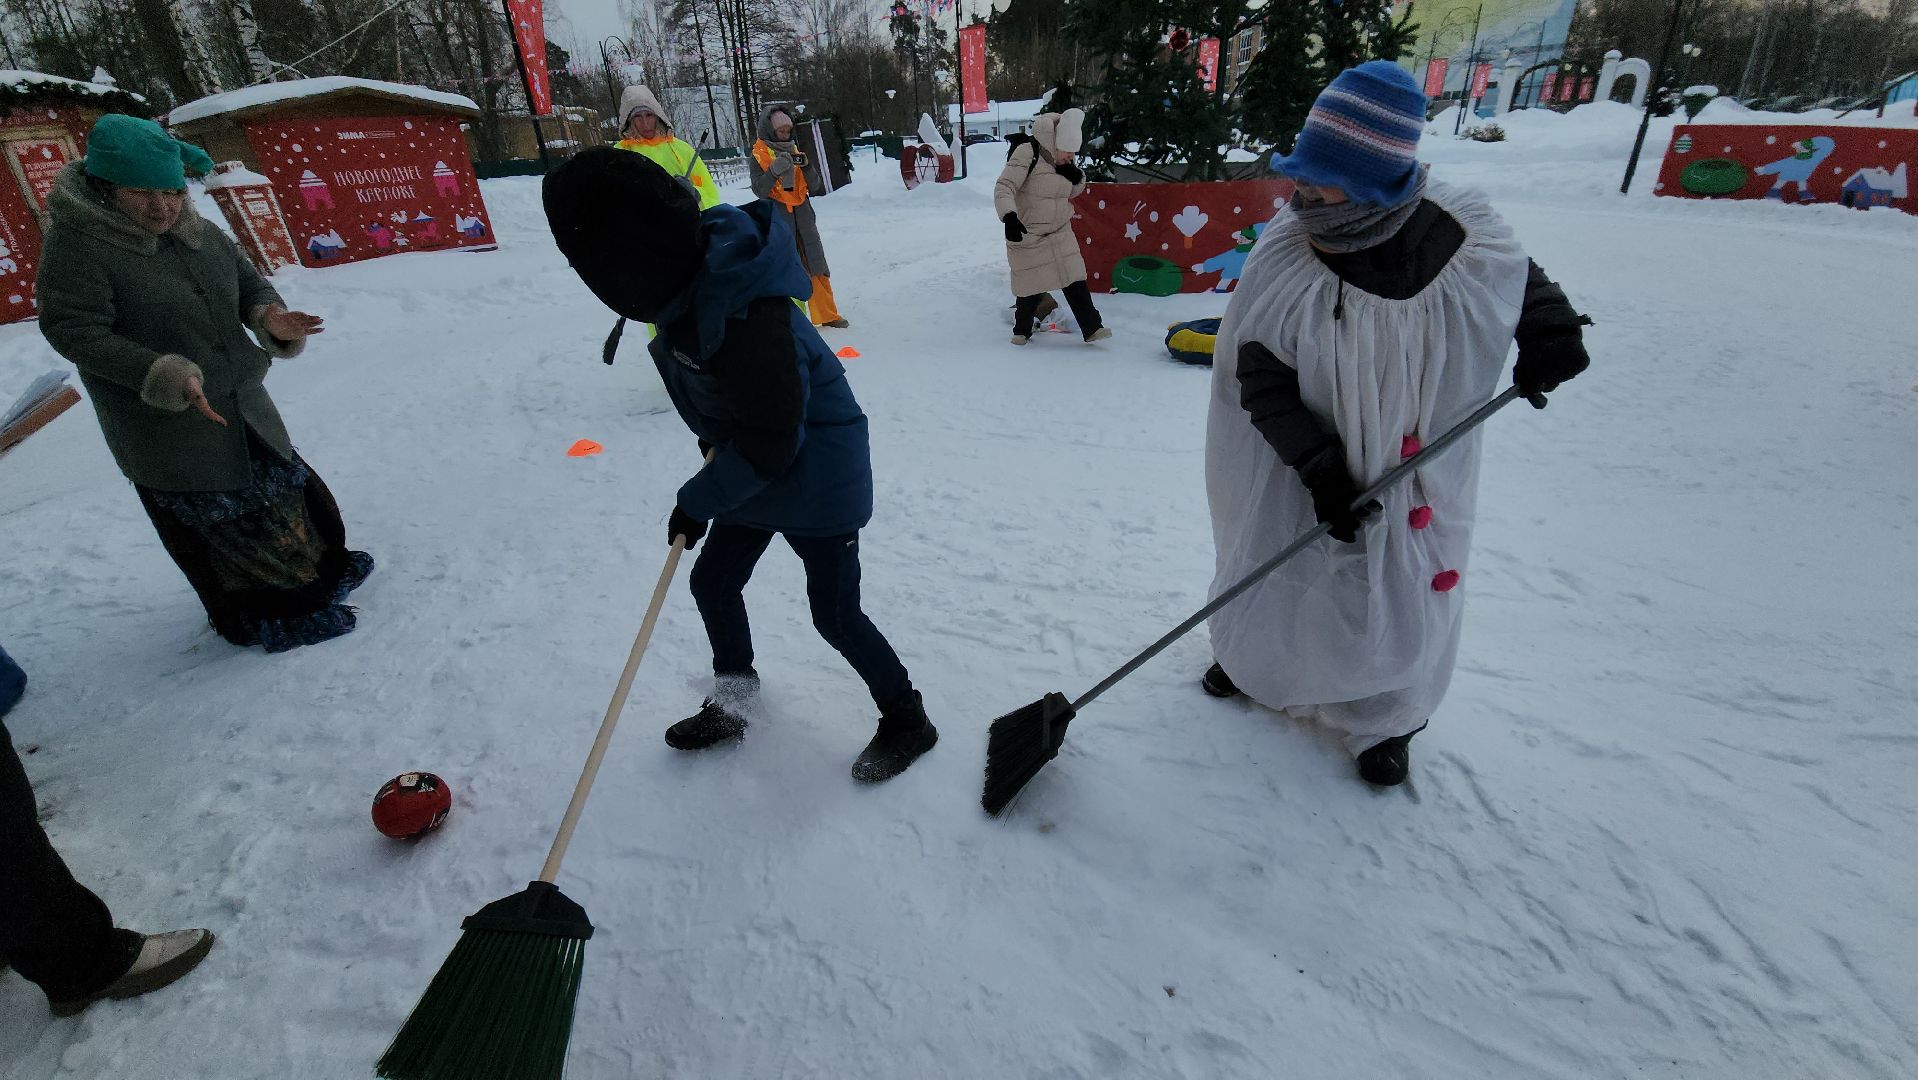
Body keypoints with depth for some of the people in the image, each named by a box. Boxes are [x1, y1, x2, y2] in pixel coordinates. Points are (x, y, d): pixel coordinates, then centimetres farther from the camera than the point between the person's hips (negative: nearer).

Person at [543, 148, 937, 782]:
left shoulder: (744, 320, -34)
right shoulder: (691, 282, -7)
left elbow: (770, 444, -27)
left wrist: (697, 500, -16)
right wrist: (717, 440, 12)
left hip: (815, 475, -9)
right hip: (750, 465, 9)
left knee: (834, 614, 2)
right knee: (713, 582, 18)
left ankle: (906, 719, 25)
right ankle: (732, 705, 41)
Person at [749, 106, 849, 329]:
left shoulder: (794, 150, 13)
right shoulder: (758, 155, 0)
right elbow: (759, 189, -11)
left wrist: (806, 166, -10)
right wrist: (775, 170, -24)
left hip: (802, 215, 5)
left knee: (816, 266, 5)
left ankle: (827, 315, 13)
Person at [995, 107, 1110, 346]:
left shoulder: (1062, 161, 4)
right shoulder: (1027, 154, -19)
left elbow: (1073, 191, 18)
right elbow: (1004, 188, -25)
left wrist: (1076, 176, -6)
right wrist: (1009, 217, -42)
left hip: (1060, 232, 6)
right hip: (1027, 235, -6)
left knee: (1075, 280, -2)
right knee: (1031, 288, 2)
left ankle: (1092, 328, 2)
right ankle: (1022, 331, 25)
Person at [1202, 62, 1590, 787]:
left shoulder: (1466, 245, -17)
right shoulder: (1283, 259, -21)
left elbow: (1521, 277, 7)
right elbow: (1261, 379, -19)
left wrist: (1549, 329, -11)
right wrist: (1318, 467, -25)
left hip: (1419, 475, 1)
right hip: (1299, 475, 0)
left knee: (1402, 606, 13)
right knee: (1273, 575, 18)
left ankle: (1384, 718, 40)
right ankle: (1254, 658, 50)